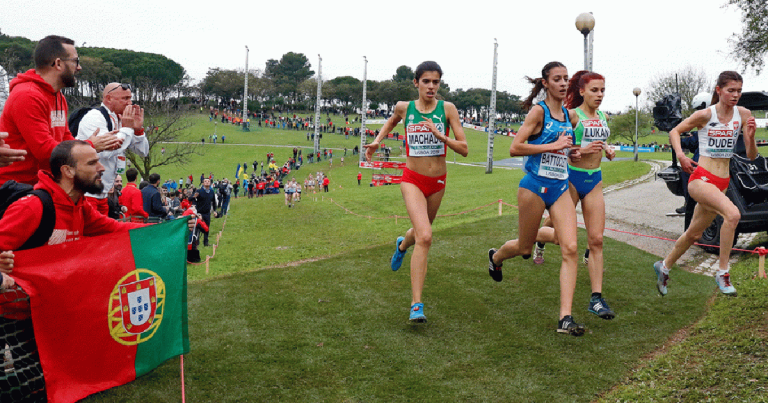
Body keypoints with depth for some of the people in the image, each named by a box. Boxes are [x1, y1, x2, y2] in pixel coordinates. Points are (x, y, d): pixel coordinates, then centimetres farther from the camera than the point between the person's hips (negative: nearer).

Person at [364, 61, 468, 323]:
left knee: (422, 232, 22)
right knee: (425, 237, -21)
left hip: (437, 182, 2)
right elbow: (392, 120, 25)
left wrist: (439, 135, -21)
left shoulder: (447, 109, -5)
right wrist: (377, 140, 13)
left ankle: (402, 245, 61)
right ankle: (416, 305, -18)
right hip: (412, 180, -2)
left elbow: (464, 149, -8)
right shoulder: (404, 107, -2)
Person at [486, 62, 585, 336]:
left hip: (560, 187, 5)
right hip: (535, 185, -5)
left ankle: (565, 318, -10)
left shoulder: (571, 116, 11)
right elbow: (515, 148, -18)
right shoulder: (538, 111, -9)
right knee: (524, 248, 11)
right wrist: (552, 146, -19)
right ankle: (495, 256, 48)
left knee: (570, 248, -10)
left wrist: (573, 152, 11)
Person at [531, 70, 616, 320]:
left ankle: (596, 298, 0)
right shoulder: (572, 115, -8)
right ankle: (537, 237, 42)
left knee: (596, 239, -2)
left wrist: (608, 149, 6)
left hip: (594, 180, 5)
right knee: (561, 235, 4)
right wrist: (581, 150, -23)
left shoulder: (603, 118, 10)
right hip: (571, 177, -5)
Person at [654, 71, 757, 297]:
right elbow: (675, 131, 5)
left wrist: (751, 136, -16)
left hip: (722, 183, 6)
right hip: (700, 179, -6)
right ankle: (722, 273, -19)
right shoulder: (705, 115, -8)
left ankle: (664, 266, 39)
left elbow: (752, 156, 2)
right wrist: (680, 155, -10)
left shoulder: (743, 115, 2)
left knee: (694, 234, 16)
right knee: (733, 214, -31)